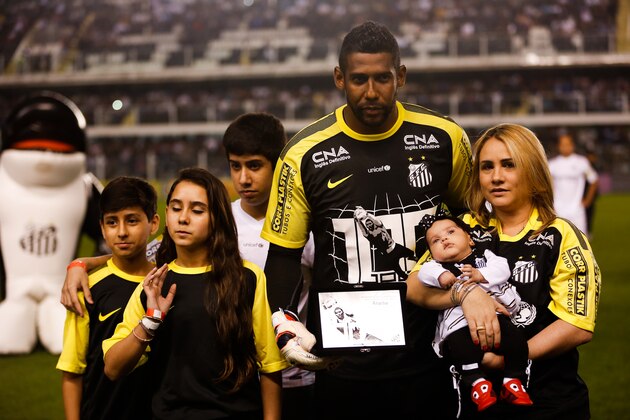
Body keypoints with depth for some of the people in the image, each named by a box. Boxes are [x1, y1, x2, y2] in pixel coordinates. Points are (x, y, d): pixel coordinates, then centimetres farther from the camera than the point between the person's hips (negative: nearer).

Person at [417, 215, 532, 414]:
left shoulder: (483, 256, 20)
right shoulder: (439, 266, 18)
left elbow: (502, 268, 2)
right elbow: (424, 272, -4)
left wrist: (480, 275, -12)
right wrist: (440, 276, -25)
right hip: (459, 323, -1)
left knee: (515, 338, -22)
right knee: (461, 346, -32)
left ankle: (513, 381, -13)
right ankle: (477, 382, -26)